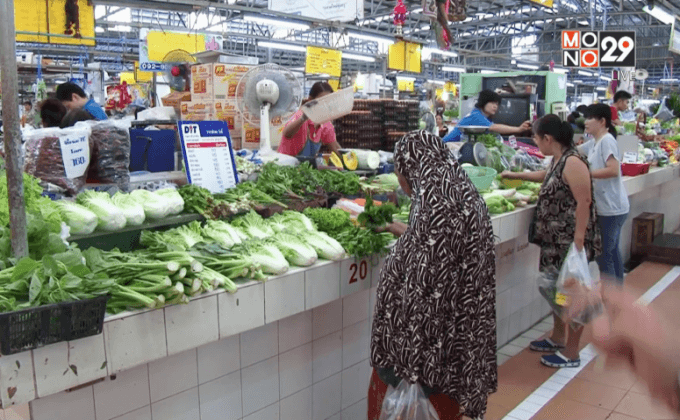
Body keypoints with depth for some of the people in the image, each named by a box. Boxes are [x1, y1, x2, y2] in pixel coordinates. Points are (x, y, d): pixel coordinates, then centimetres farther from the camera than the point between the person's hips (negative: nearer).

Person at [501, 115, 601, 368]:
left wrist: (578, 242, -25)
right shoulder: (558, 160, 9)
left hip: (571, 241, -10)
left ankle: (571, 352, 15)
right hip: (556, 240, 10)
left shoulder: (572, 162, -20)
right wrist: (516, 176, 39)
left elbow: (584, 203, -23)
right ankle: (558, 338, 36)